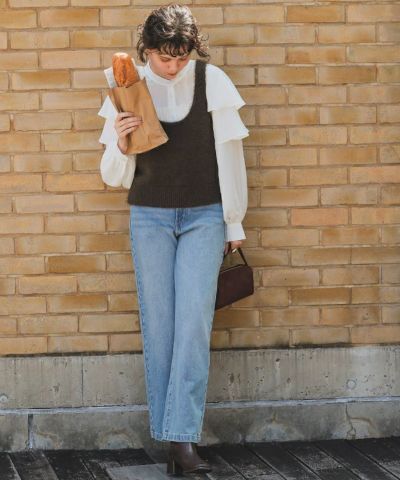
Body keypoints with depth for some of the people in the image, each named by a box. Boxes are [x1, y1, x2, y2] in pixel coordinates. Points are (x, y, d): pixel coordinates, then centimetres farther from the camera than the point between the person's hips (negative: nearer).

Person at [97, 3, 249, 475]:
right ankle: (168, 437, 5)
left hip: (204, 216, -1)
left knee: (194, 321, -10)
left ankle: (183, 436, -11)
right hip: (149, 218, 1)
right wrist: (119, 143, -19)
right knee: (158, 324, 0)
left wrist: (234, 222, 5)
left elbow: (229, 154, 2)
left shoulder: (212, 81, -5)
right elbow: (116, 170, 4)